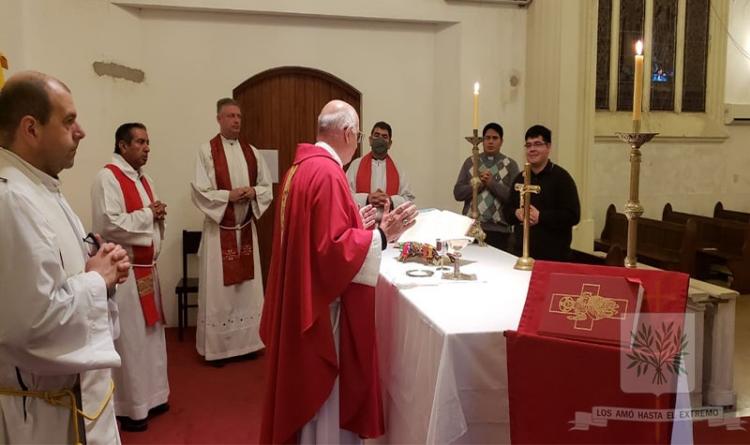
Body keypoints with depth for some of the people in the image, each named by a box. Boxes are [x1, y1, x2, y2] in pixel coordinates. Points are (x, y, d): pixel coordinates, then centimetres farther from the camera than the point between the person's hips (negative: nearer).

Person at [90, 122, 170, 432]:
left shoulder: (142, 178, 13)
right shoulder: (108, 177, -15)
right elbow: (109, 224, -25)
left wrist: (158, 215, -2)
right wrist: (147, 214, -15)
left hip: (147, 267, 9)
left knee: (150, 334, 16)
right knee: (129, 339, 0)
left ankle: (149, 397, 30)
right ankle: (127, 408, 14)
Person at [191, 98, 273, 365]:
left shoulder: (251, 152, 8)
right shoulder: (207, 151, -6)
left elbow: (267, 186, 9)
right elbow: (200, 191, -11)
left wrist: (253, 192, -11)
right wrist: (229, 195, -20)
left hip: (247, 227, 5)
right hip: (219, 227, -4)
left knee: (247, 285, 10)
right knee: (218, 287, 0)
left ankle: (245, 342, 22)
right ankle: (217, 347, 12)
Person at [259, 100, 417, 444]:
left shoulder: (302, 166, 9)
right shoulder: (326, 172, -21)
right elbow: (333, 247, -25)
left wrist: (355, 223, 17)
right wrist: (382, 234, -21)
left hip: (304, 294, 10)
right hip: (324, 300, -10)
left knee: (312, 386, 23)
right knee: (325, 389, 5)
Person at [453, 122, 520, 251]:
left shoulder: (510, 165, 3)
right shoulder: (470, 162, 9)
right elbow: (458, 193, 4)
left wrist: (492, 183, -12)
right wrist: (479, 184, -10)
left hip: (499, 229, -1)